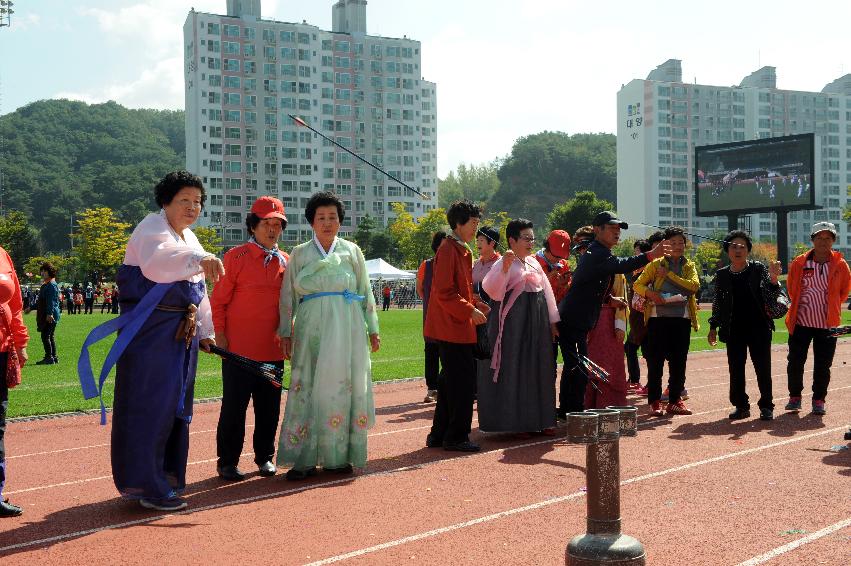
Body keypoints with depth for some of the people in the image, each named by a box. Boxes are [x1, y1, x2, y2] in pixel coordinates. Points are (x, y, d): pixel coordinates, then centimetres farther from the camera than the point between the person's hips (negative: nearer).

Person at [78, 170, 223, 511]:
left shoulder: (189, 238, 18)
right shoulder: (153, 228, -11)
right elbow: (157, 261, -36)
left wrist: (205, 331, 24)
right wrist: (200, 260, -52)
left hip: (183, 334, 9)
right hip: (150, 332, -9)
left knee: (176, 406, 15)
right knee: (149, 406, -6)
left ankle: (167, 475, 27)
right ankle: (146, 485, 1)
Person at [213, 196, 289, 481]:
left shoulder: (285, 262, 9)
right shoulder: (236, 257, -5)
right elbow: (218, 300, -4)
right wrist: (220, 335, -7)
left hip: (274, 351, 5)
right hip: (238, 349, -4)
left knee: (269, 409, 11)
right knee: (234, 407, 3)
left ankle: (265, 457, 25)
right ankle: (228, 462, 14)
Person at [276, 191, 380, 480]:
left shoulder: (351, 251, 11)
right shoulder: (299, 253, 9)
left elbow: (366, 292, 12)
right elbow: (288, 295, 7)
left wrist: (373, 329, 9)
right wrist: (286, 332, 1)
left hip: (347, 325, 1)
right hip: (311, 326, 0)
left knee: (342, 385, -1)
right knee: (308, 385, -5)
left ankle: (339, 456, 8)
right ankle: (304, 458, 0)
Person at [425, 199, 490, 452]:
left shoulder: (462, 250, 17)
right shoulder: (448, 250, -14)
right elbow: (444, 292, -20)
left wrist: (475, 304, 9)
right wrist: (470, 311, -18)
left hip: (456, 327, 10)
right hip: (452, 328, -10)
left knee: (451, 382, 14)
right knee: (463, 381, -5)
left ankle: (439, 435, 22)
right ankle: (456, 437, 4)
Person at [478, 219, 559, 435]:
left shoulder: (534, 263, 15)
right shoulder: (504, 263, -8)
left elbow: (547, 291, 19)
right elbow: (491, 289, -25)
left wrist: (552, 321, 17)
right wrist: (504, 267, -38)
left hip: (538, 324, 8)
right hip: (514, 325, -8)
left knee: (540, 371, 11)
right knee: (514, 372, -3)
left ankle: (541, 419, 21)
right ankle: (517, 422, 4)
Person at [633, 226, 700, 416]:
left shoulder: (689, 266, 12)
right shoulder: (656, 264, 6)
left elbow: (694, 285, -7)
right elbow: (638, 284, 1)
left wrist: (669, 275, -10)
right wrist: (650, 293, -18)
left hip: (682, 319, 2)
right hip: (658, 317, -2)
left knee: (678, 361, 5)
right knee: (655, 361, -2)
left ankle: (675, 400, 15)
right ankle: (654, 401, 4)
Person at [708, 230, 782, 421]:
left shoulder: (758, 269, 0)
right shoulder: (722, 275, 6)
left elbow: (772, 294, -6)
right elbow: (717, 303, 12)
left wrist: (773, 278, -26)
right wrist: (713, 327, 8)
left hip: (759, 328, -2)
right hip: (734, 330, 2)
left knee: (763, 369, 2)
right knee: (736, 370, 6)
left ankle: (766, 406, 13)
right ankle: (741, 406, 16)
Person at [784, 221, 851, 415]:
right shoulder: (799, 263, -1)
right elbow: (791, 287, 14)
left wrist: (831, 306, 10)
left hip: (827, 324, 0)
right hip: (800, 322, 0)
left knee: (823, 366, 4)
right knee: (795, 362, 4)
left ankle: (819, 400, 17)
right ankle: (794, 397, 20)